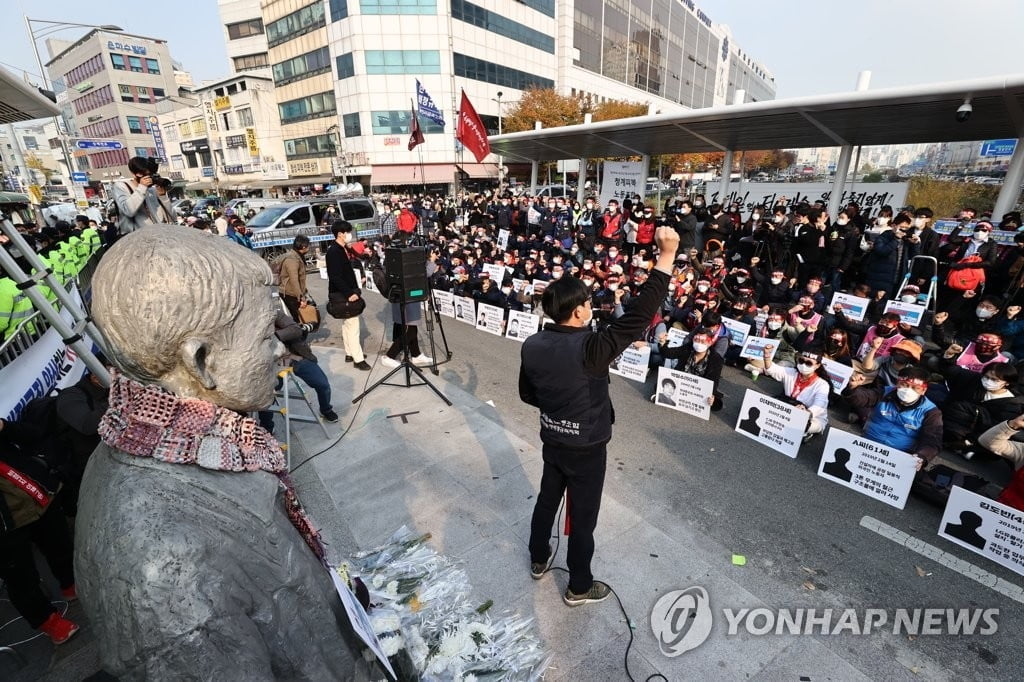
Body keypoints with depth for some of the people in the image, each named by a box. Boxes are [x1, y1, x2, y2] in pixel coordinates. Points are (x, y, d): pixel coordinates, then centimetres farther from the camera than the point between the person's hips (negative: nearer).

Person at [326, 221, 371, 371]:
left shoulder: (345, 249, 11)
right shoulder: (333, 252, -17)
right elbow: (335, 277, -23)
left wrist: (354, 290, 12)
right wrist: (349, 293, -24)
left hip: (348, 293, 10)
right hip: (342, 295, -10)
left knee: (347, 324, 16)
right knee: (353, 324, -9)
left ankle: (350, 353, 27)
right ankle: (358, 359, -5)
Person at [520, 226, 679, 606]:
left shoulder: (531, 345, -11)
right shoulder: (589, 348, -31)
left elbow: (527, 394, 2)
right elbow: (639, 316, -32)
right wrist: (666, 257, -29)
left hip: (551, 441, 6)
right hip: (586, 448, -5)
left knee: (547, 499, 26)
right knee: (583, 517, 14)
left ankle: (539, 560, 49)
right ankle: (579, 588, 37)